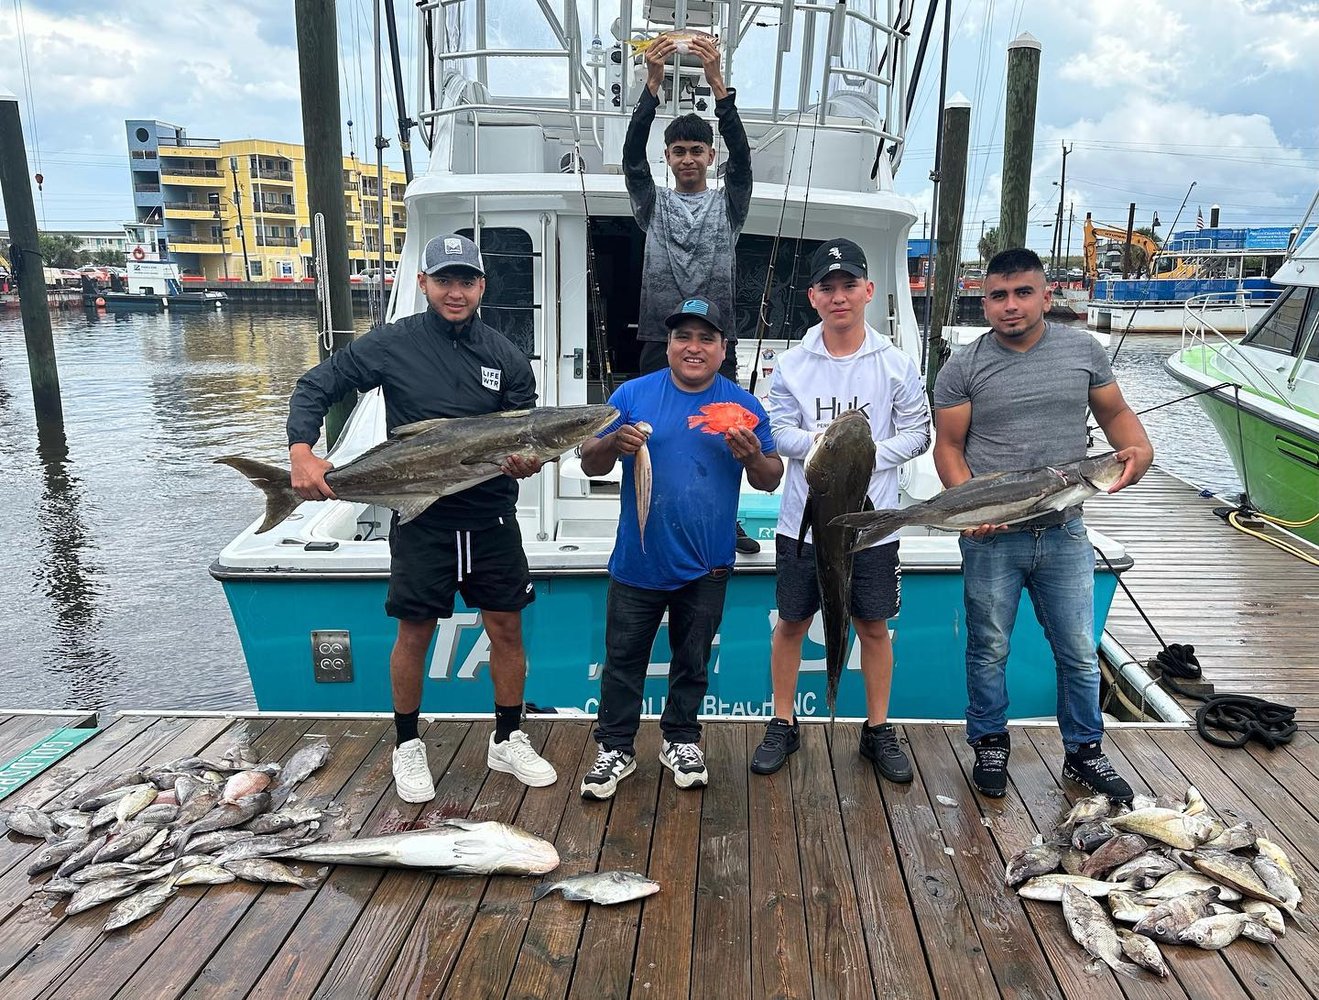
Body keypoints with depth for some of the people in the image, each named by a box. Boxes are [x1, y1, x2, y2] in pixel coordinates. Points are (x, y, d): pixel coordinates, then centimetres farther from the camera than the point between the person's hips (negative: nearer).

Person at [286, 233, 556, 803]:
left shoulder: (506, 357, 4)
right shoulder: (392, 345, -3)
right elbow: (314, 388, 1)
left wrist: (526, 463, -17)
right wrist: (302, 454, -15)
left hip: (491, 516, 3)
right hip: (421, 517, -2)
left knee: (506, 628, 8)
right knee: (414, 633, 7)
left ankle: (508, 741, 27)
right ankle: (407, 747, 28)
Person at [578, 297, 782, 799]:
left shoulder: (743, 405, 2)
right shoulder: (634, 394, -1)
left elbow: (770, 480, 5)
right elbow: (589, 463, 0)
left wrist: (752, 456, -17)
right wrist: (613, 443, -22)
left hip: (705, 568, 1)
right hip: (637, 563, -1)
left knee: (692, 660, 15)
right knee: (623, 659, 8)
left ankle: (681, 740, 33)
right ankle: (615, 749, 24)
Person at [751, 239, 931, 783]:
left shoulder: (895, 364, -2)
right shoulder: (792, 363, -1)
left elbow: (917, 434, 1)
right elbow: (778, 431, -1)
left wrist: (868, 456, -15)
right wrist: (817, 442, -21)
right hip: (803, 521, 1)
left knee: (874, 627, 11)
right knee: (792, 622, 11)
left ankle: (878, 730, 29)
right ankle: (783, 725, 28)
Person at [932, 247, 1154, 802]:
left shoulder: (1082, 349, 4)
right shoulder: (964, 367, -4)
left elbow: (1115, 411, 13)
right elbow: (948, 447, -3)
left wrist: (1139, 448, -9)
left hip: (1064, 533, 2)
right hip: (992, 537, -2)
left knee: (1079, 652, 12)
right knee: (989, 649, 11)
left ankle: (1085, 752, 31)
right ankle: (990, 745, 30)